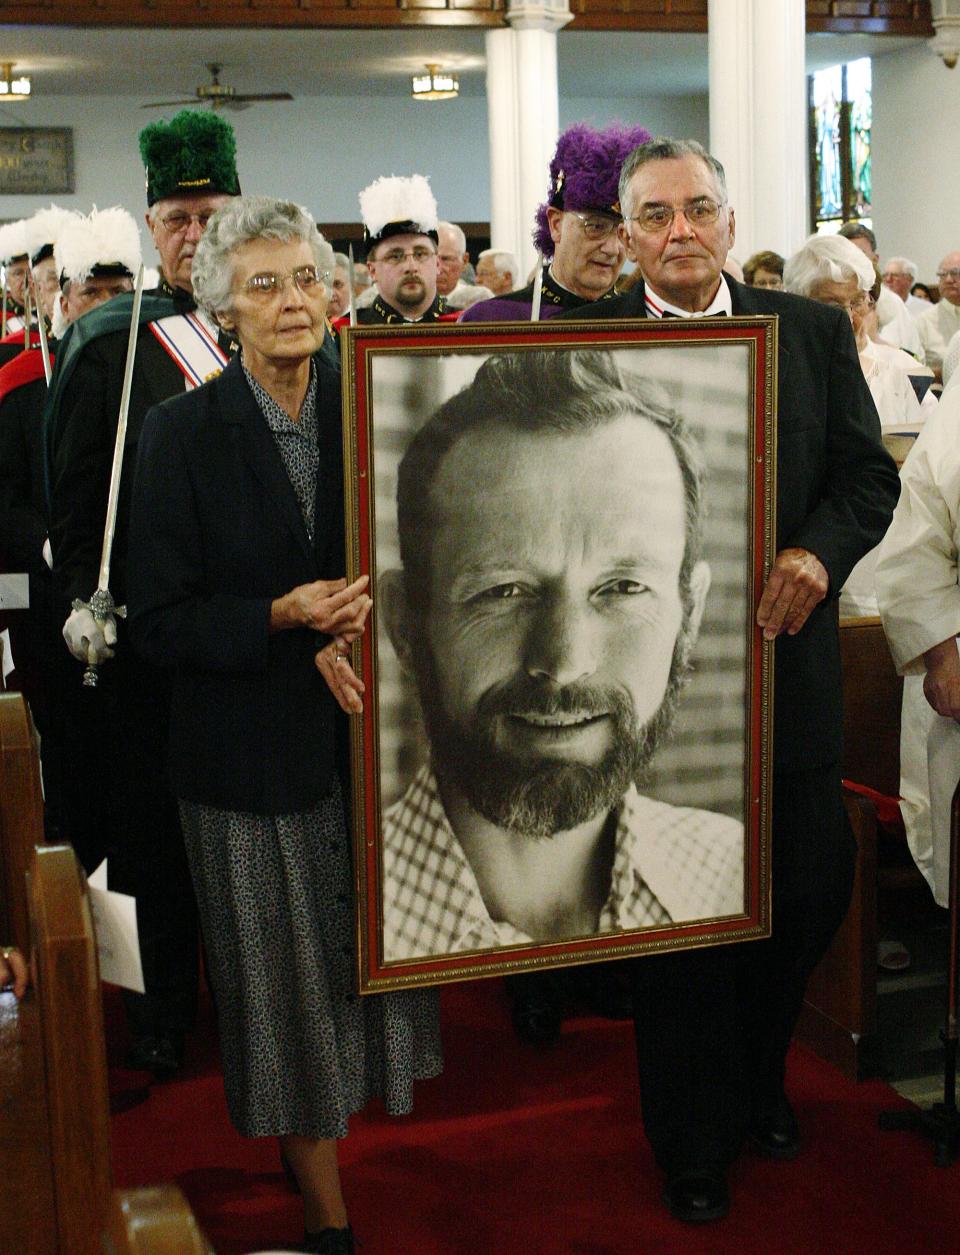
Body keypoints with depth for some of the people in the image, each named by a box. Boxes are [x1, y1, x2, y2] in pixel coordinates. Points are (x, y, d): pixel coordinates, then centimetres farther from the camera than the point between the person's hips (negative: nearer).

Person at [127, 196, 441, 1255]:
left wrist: (354, 626, -13)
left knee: (374, 954, 11)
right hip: (255, 751, -2)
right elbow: (158, 621, -8)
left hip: (369, 730, 3)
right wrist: (284, 619, -22)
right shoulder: (182, 432, -7)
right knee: (286, 975, 7)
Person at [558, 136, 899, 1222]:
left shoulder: (813, 332, 5)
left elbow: (868, 474, 4)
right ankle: (695, 1142, 30)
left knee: (813, 883, 10)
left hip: (785, 655, 3)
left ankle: (760, 1079, 41)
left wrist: (817, 550, -14)